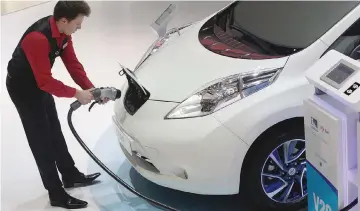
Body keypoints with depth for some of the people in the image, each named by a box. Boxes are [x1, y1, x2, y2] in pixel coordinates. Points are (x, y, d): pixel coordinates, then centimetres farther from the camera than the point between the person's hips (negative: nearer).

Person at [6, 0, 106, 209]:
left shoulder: (63, 31, -8)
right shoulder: (38, 38, -36)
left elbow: (73, 63, -1)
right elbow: (45, 81, -33)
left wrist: (91, 89, -11)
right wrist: (77, 94, -27)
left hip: (40, 82, 9)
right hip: (22, 87, -9)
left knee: (55, 133, 19)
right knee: (41, 140, -4)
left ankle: (71, 175, 35)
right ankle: (56, 194, 4)